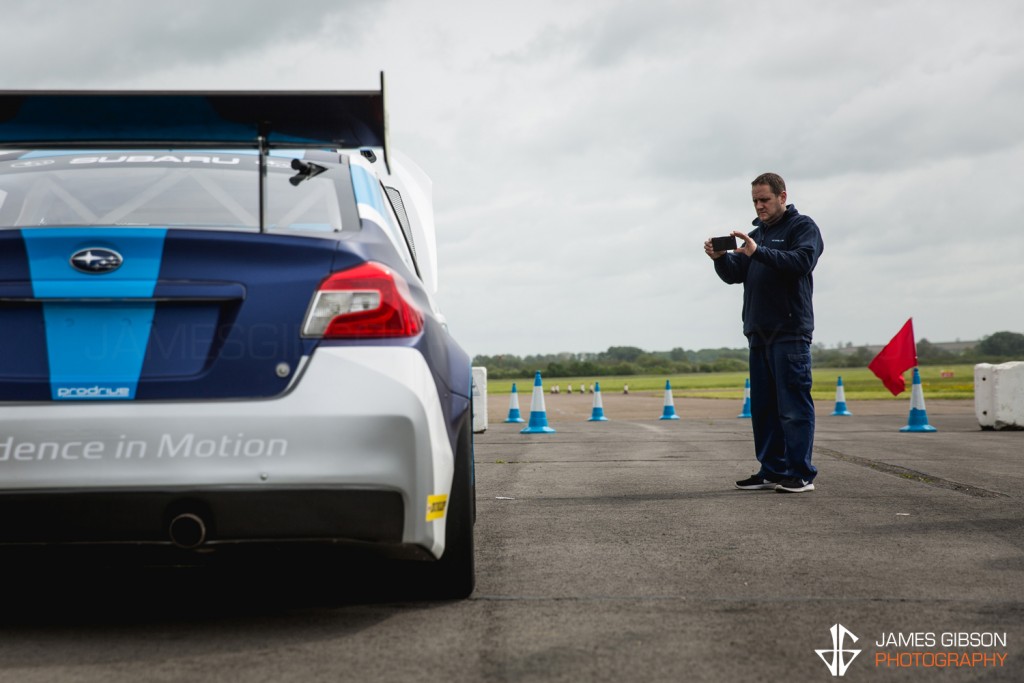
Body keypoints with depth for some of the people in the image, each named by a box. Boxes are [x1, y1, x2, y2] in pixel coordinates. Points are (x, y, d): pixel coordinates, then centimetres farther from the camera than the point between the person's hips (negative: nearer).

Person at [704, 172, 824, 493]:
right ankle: (772, 470, 14)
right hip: (759, 332, 8)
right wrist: (720, 258, -6)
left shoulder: (803, 226, 0)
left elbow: (801, 262, -18)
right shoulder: (756, 233, 22)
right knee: (763, 406, 8)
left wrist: (757, 252, -24)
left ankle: (801, 474, -7)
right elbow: (734, 275, 15)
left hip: (790, 332, -8)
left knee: (793, 405, -9)